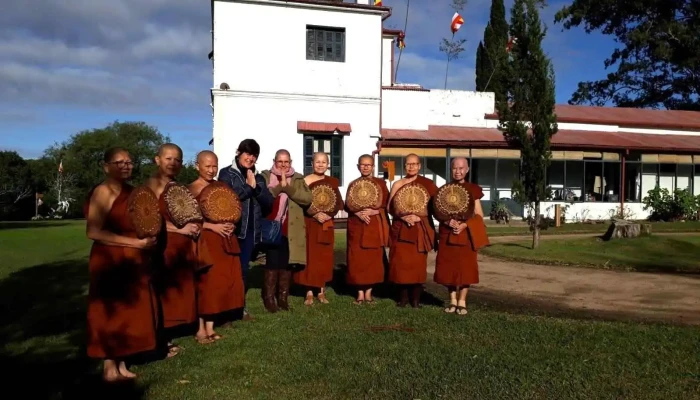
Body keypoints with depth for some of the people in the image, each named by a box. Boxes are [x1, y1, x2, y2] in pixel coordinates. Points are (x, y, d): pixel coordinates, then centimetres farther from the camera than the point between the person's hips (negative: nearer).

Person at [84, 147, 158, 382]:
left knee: (129, 311, 12)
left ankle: (121, 365, 23)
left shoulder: (131, 191, 11)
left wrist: (149, 237, 2)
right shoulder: (103, 191, -14)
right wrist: (136, 243, -22)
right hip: (111, 262, -8)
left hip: (131, 261, 8)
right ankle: (110, 368, 12)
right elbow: (94, 232, -22)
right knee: (112, 312, 0)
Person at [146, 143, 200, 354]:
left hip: (182, 246, 8)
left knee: (179, 292, 11)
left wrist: (194, 227, 3)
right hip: (163, 245, -8)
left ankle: (168, 339, 21)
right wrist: (181, 229, -18)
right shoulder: (153, 184, -7)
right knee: (165, 292, -6)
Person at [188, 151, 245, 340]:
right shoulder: (192, 189, -6)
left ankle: (210, 327, 17)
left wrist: (231, 224, 1)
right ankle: (201, 328, 6)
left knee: (222, 282, 7)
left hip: (224, 240, 7)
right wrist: (213, 226, -18)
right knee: (205, 283, -6)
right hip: (205, 240, -6)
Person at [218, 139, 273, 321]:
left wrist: (256, 187, -7)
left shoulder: (258, 178, 15)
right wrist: (248, 187, -7)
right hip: (232, 229, -4)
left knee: (244, 269, 10)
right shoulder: (226, 173, 1)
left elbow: (269, 204, 6)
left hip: (251, 230, 4)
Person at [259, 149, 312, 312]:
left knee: (287, 263, 7)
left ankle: (283, 297, 17)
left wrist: (288, 187, -14)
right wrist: (279, 186, -18)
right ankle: (269, 298, 8)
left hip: (291, 229, 2)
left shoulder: (298, 179, 10)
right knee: (272, 263, -3)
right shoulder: (265, 176, 4)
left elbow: (307, 198, -6)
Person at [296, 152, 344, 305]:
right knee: (310, 257, -2)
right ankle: (309, 292, 7)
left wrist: (329, 214, -10)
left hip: (327, 225, 4)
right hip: (309, 224, -4)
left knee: (325, 258, 7)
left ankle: (322, 291, 18)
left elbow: (339, 203, 6)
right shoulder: (306, 180, -6)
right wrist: (315, 214, -19)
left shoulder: (332, 181, 7)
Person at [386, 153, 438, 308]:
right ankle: (403, 296, 13)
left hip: (420, 230, -1)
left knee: (418, 264, 0)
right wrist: (403, 217, -13)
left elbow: (435, 207, 1)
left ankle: (416, 298, 10)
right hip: (401, 229, 1)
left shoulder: (428, 184, 2)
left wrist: (418, 218, -12)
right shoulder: (398, 184, 5)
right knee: (401, 263, 0)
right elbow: (390, 207, 3)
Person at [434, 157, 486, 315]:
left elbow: (479, 215, 0)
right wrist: (448, 221, -14)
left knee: (465, 268, -2)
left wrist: (465, 225, -16)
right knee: (448, 268, 2)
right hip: (447, 235, 2)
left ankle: (462, 301, 10)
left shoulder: (473, 189, 2)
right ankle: (453, 300, 16)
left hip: (467, 234, -1)